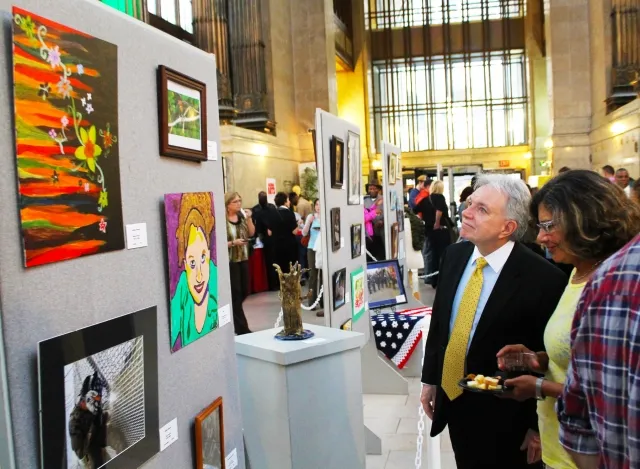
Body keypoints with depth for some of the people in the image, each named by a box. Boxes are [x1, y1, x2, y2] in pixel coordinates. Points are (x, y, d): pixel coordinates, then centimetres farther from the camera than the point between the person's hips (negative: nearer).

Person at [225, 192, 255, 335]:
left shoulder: (242, 216, 6)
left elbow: (251, 233, 6)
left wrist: (249, 219, -6)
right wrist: (233, 243, -23)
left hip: (243, 259, 7)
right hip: (230, 261, -7)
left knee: (244, 292, 12)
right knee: (236, 294, -2)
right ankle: (242, 328, 6)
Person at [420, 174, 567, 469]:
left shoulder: (543, 278, -22)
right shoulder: (454, 255, -3)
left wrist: (538, 426, -8)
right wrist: (430, 378, 10)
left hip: (502, 415, -6)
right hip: (452, 401, 6)